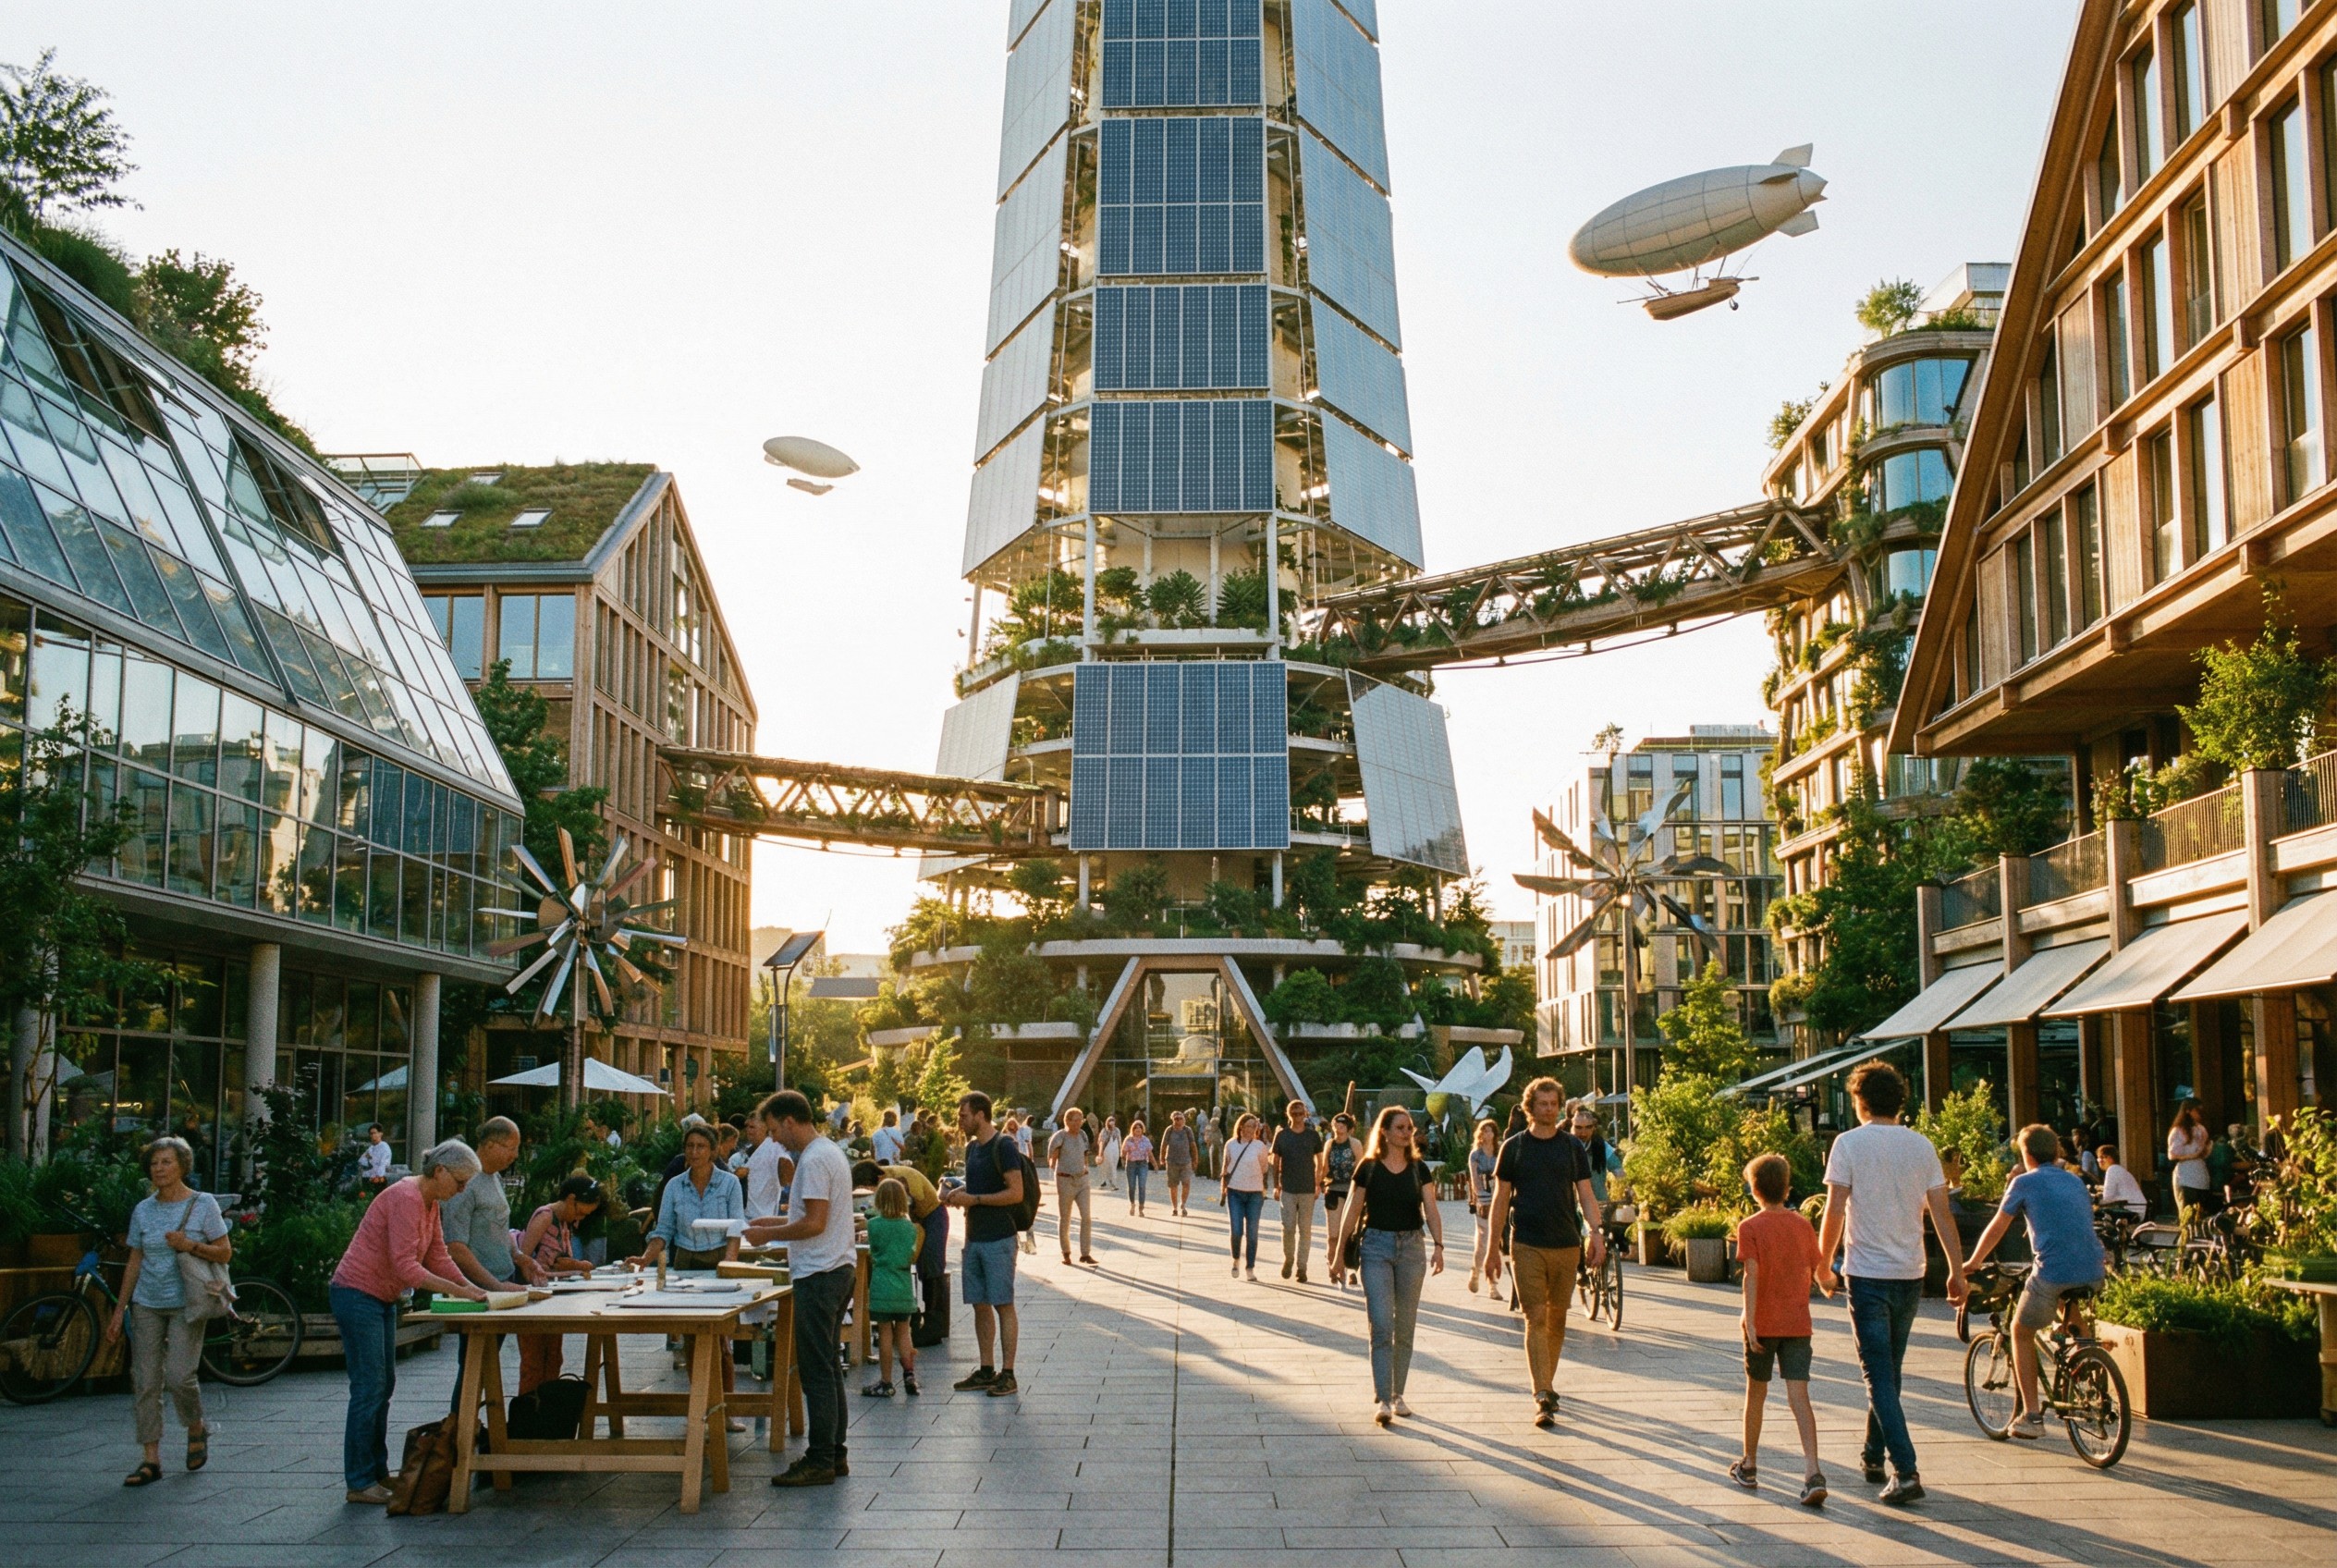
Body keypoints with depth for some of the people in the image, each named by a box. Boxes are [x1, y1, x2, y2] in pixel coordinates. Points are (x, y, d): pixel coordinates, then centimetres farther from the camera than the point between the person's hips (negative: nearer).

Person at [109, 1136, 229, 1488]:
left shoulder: (203, 1204, -3)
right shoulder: (143, 1210, 7)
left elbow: (225, 1253, -2)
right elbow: (134, 1262, 11)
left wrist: (191, 1246, -18)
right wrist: (119, 1310, 8)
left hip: (185, 1304, -4)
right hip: (147, 1305, 4)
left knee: (178, 1376, -14)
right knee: (145, 1382, -1)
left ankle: (197, 1430, 15)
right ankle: (151, 1460, 4)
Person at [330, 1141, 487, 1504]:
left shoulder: (430, 1203, 7)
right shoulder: (406, 1199, -23)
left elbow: (438, 1258, 10)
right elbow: (406, 1267, -27)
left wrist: (471, 1289, -2)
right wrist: (457, 1291, -26)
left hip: (382, 1299, 10)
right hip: (358, 1295, -10)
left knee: (383, 1387, 14)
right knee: (369, 1389, -7)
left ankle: (377, 1471, 22)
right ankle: (359, 1482, -1)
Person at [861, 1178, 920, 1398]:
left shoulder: (874, 1225, -8)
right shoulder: (910, 1226, 4)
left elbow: (873, 1252, 3)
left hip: (882, 1287, -3)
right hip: (904, 1287, 4)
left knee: (885, 1334, 1)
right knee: (903, 1333, 13)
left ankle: (886, 1383, 6)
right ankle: (909, 1374, 8)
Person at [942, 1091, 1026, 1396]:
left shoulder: (1003, 1146, -12)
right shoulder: (972, 1147, 14)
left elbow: (1016, 1193, -18)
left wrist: (974, 1199, -17)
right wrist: (959, 1194, 5)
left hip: (998, 1239, -8)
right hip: (974, 1238, 8)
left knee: (1003, 1305, -4)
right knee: (980, 1305, 10)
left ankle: (1008, 1374, -1)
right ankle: (986, 1371, 17)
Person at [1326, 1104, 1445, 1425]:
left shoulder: (1419, 1170, 6)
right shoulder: (1368, 1168, 0)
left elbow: (1431, 1210, -1)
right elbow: (1352, 1212, 3)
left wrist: (1438, 1245, -17)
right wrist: (1339, 1254, 3)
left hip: (1411, 1247, 3)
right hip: (1376, 1246, -3)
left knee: (1404, 1327, 9)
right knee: (1382, 1325, -11)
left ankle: (1397, 1394, 21)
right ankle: (1383, 1400, -12)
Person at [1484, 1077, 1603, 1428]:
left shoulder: (1572, 1147, 8)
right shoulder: (1514, 1147, 3)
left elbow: (1585, 1194, 7)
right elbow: (1500, 1199, 6)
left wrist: (1595, 1232, -10)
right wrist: (1493, 1248, 4)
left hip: (1566, 1244, 2)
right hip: (1527, 1245, -2)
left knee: (1557, 1319, 10)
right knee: (1536, 1319, -9)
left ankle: (1547, 1384, 27)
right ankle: (1542, 1398, -12)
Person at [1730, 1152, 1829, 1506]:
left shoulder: (1750, 1227, -8)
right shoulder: (1802, 1225, 3)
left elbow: (1752, 1275, -17)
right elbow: (1815, 1271, 11)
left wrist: (1750, 1322, -19)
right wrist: (1828, 1287, 33)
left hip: (1763, 1323, -2)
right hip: (1797, 1323, 2)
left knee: (1756, 1393, 14)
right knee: (1799, 1397, -3)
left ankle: (1749, 1466, 26)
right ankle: (1813, 1474, -18)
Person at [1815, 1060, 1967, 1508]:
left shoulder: (1850, 1144, -8)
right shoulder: (1921, 1145, 4)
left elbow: (1835, 1211, -10)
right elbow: (1941, 1212, 2)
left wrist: (1824, 1265, 3)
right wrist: (1957, 1269, 7)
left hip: (1868, 1274, -5)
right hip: (1911, 1274, 5)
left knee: (1879, 1375, -3)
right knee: (1888, 1370, 19)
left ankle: (1906, 1471, -13)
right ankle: (1873, 1456, 30)